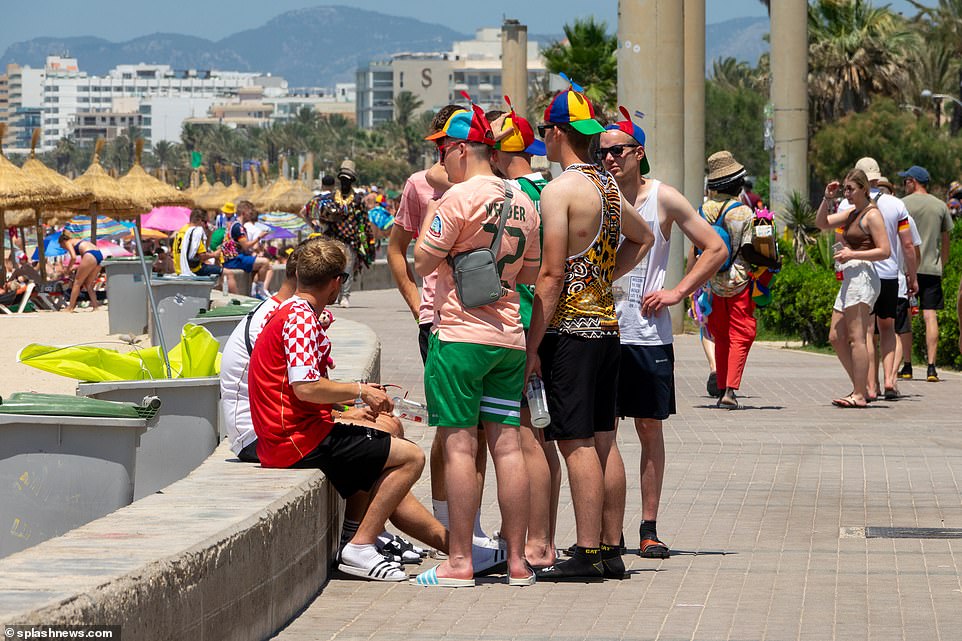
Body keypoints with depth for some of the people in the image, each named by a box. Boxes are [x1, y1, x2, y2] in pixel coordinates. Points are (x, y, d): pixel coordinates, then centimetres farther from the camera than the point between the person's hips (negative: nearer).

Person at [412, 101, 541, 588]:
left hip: (459, 334, -7)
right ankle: (516, 560, 9)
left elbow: (422, 261, -9)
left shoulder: (461, 196, -11)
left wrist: (432, 219, 4)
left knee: (458, 446, -4)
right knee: (507, 444, 7)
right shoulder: (524, 203, 11)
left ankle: (460, 561, -3)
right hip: (509, 337, 7)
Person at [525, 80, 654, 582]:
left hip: (570, 328, -8)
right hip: (607, 324, 8)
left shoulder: (560, 190, -13)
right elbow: (643, 239, 32)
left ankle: (587, 554, -7)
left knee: (577, 442, -7)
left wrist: (532, 346, -14)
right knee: (603, 439, 11)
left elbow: (551, 275, -17)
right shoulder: (609, 187, 13)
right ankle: (611, 549, 14)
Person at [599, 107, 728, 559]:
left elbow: (716, 249, 4)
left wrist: (677, 292, -4)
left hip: (648, 333, -1)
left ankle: (649, 528, 9)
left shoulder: (664, 199, 0)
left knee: (650, 429, 3)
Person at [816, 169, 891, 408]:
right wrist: (827, 199, 11)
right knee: (836, 338, 9)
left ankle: (860, 395, -11)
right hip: (850, 279, 10)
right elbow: (822, 223, 24)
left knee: (856, 338, -11)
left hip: (862, 277, -10)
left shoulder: (872, 214, -7)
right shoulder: (852, 213, 20)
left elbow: (885, 251, -13)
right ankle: (861, 388, 13)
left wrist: (852, 254, -17)